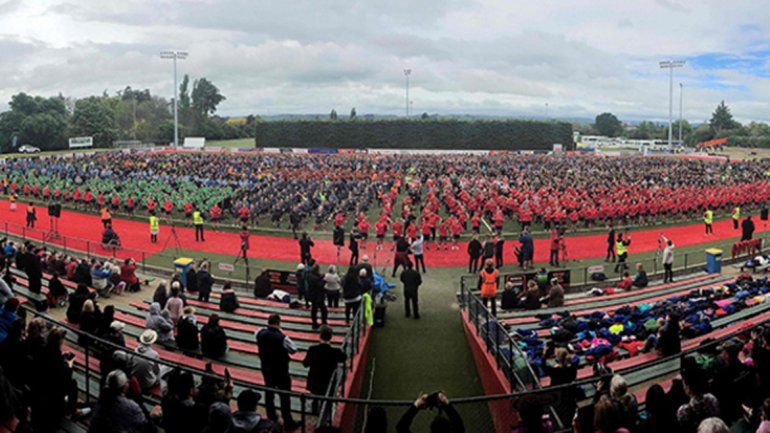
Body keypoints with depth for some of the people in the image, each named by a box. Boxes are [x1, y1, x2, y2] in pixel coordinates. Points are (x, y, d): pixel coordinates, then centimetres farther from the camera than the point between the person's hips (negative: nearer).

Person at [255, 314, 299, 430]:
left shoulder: (260, 333, -11)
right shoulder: (282, 338, -28)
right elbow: (293, 350, -13)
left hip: (266, 369, 6)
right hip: (281, 371, -5)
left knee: (269, 393, 21)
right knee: (284, 396, 7)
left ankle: (271, 418, 35)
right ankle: (288, 422, 15)